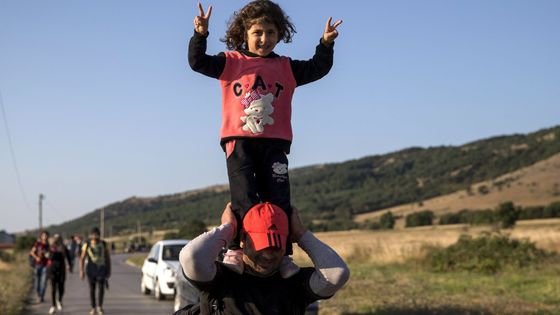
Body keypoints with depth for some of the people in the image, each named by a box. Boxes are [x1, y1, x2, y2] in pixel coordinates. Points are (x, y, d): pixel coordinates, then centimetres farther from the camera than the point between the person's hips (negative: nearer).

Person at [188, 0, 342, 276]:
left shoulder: (286, 68, 15)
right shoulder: (231, 62, 7)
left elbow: (317, 69, 13)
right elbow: (198, 62, -1)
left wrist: (326, 44, -2)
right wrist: (200, 35, -16)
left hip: (274, 143, 2)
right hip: (239, 142, -2)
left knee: (279, 201, -1)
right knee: (244, 200, -9)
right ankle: (233, 250, 0)